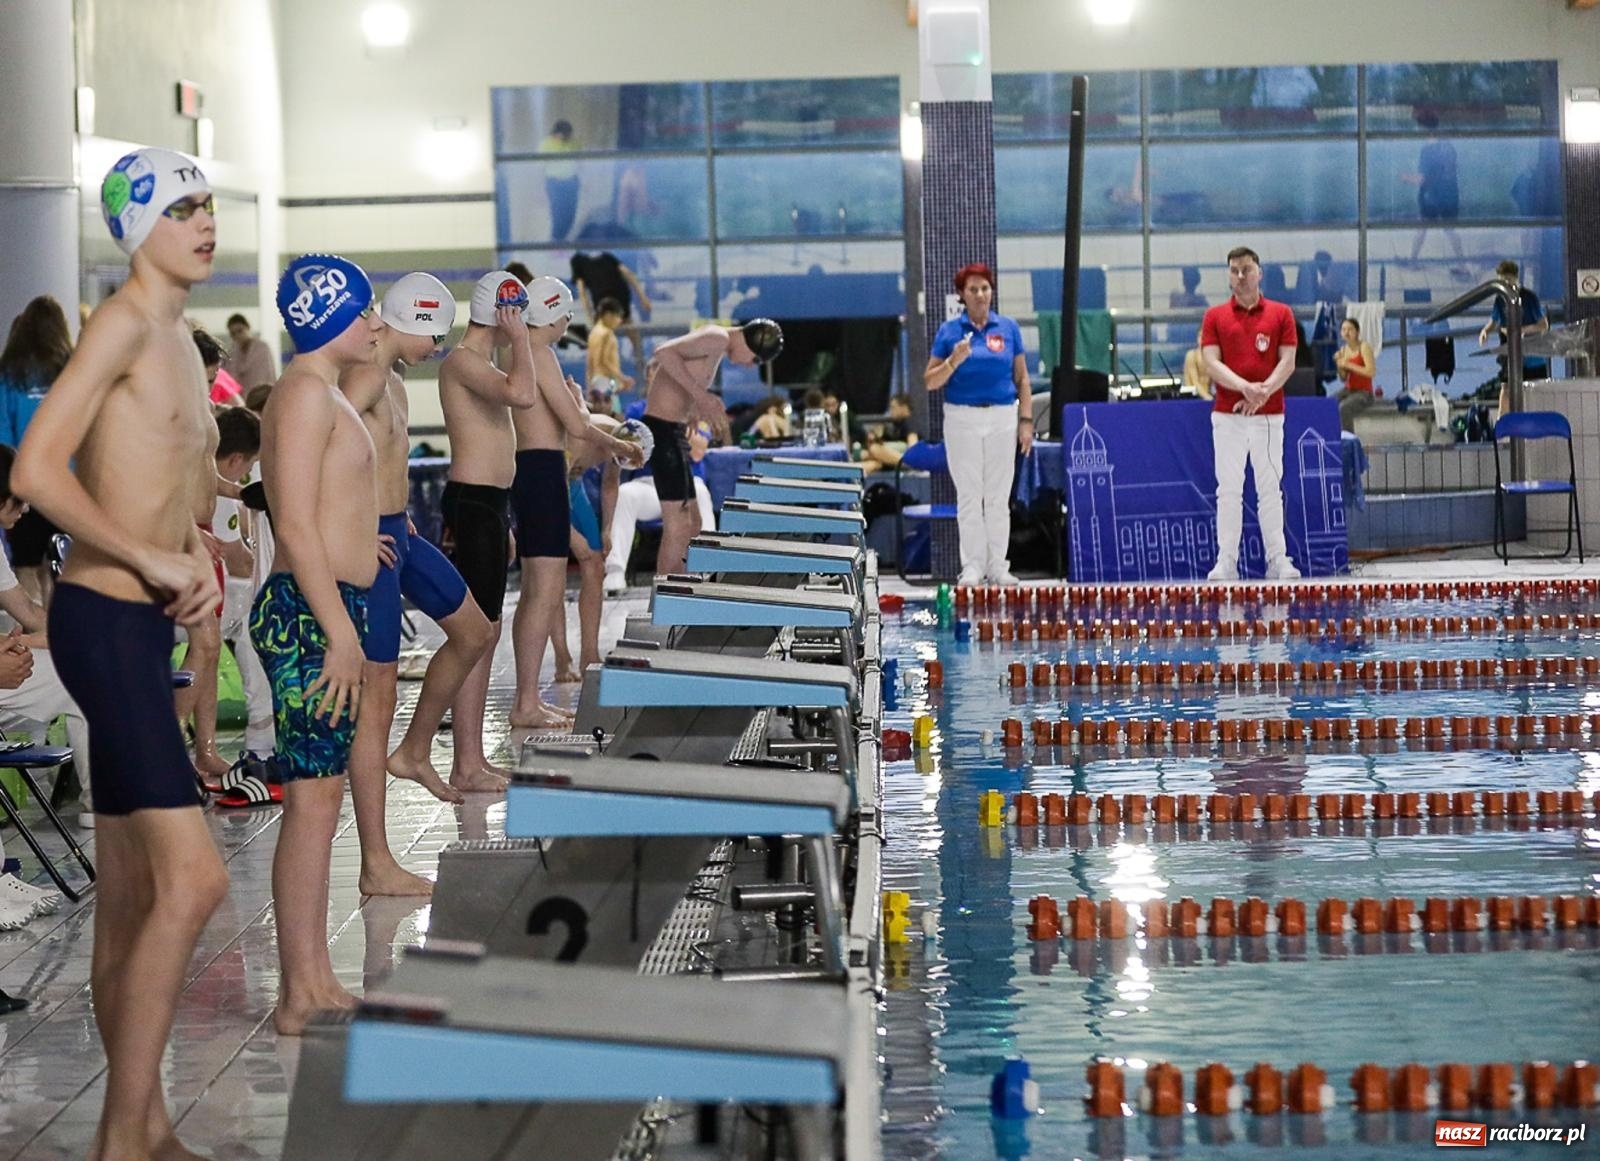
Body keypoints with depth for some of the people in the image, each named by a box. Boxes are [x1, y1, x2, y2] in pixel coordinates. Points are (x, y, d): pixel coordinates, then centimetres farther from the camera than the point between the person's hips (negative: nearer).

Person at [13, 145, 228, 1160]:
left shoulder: (182, 341, 18)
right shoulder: (124, 323, -12)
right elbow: (36, 470, -22)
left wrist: (197, 560, 8)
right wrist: (154, 560, -19)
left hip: (144, 623, 10)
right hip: (104, 620, -10)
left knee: (133, 896, 13)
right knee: (193, 877, -16)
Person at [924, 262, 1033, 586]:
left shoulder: (1009, 328, 6)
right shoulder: (949, 331, 2)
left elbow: (1022, 378, 8)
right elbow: (930, 382, 1)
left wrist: (1026, 420, 1)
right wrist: (954, 361, -16)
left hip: (1002, 417, 1)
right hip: (962, 419, -1)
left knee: (999, 497, 4)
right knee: (969, 496, 1)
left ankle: (998, 565, 9)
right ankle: (972, 566, 6)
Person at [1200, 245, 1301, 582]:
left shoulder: (1281, 314, 7)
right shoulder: (1215, 317, 7)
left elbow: (1287, 362, 0)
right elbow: (1212, 362, -2)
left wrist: (1264, 391, -16)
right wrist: (1245, 387, -18)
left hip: (1269, 413, 0)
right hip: (1227, 414, 0)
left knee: (1270, 487, 3)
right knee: (1228, 488, 0)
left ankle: (1278, 560, 6)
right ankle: (1226, 561, 2)